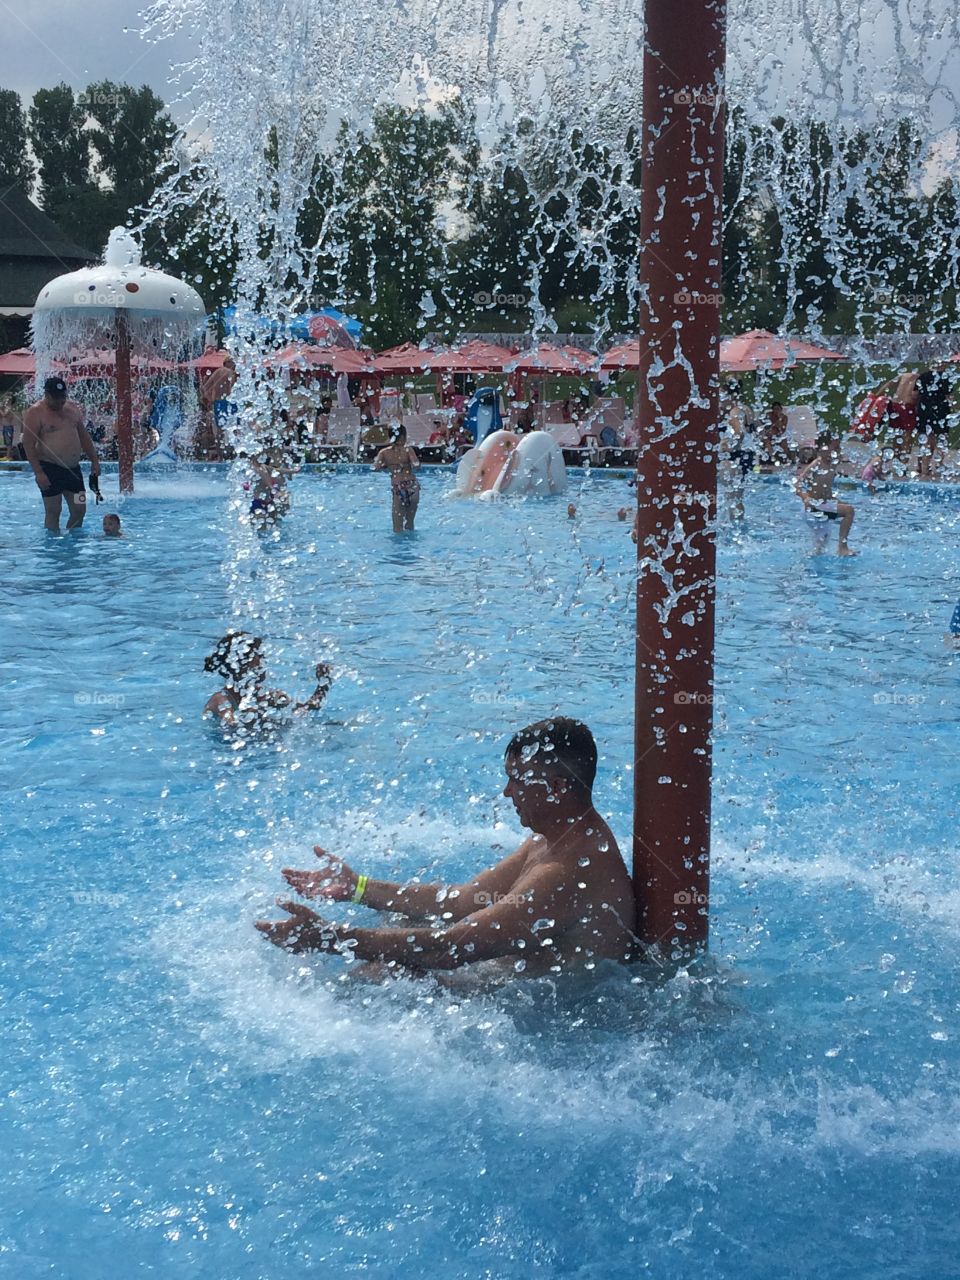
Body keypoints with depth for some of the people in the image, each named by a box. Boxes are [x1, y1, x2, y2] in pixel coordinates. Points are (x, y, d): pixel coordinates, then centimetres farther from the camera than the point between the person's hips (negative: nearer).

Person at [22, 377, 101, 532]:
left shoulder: (73, 408, 12)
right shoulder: (35, 413, -8)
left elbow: (83, 436, 20)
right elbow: (29, 445, -12)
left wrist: (94, 460, 13)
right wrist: (38, 473, -19)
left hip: (73, 469, 6)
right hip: (49, 469, -6)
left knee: (79, 510, 6)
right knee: (53, 511, -3)